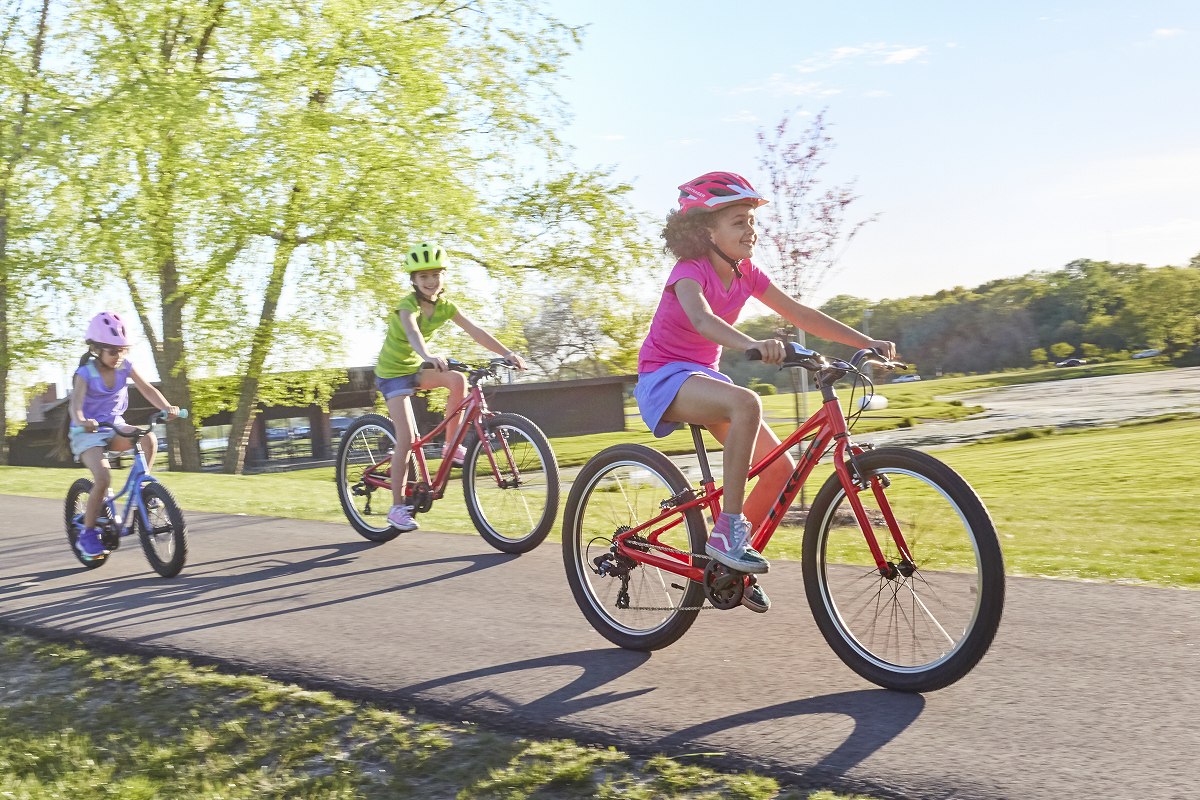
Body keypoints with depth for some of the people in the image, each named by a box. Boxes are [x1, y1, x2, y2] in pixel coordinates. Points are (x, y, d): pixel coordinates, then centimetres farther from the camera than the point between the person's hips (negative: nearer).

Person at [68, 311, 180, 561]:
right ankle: (87, 534, -10)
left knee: (149, 440, -27)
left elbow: (147, 389, -14)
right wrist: (81, 421, -54)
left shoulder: (125, 367, -5)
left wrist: (167, 407, -33)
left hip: (114, 426, 4)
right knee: (103, 477, -26)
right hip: (88, 431, -4)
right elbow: (76, 403, -31)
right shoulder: (86, 373, -16)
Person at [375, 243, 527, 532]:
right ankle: (397, 506, -5)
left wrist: (507, 352, -29)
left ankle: (453, 446, -9)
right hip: (392, 372, -6)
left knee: (458, 380, -24)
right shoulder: (408, 305, -23)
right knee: (407, 438, -15)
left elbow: (474, 331, -15)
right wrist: (428, 356, -66)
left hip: (414, 368, 6)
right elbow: (412, 331, -45)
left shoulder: (444, 306, -5)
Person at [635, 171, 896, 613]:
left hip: (703, 376, 8)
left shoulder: (746, 274, 3)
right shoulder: (690, 270, -18)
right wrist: (753, 344, -58)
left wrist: (866, 342, -5)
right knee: (746, 402, -38)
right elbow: (701, 319, -39)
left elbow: (800, 314, 3)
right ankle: (727, 529, -30)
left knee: (780, 467, -4)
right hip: (664, 377, -8)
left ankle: (732, 566, 11)